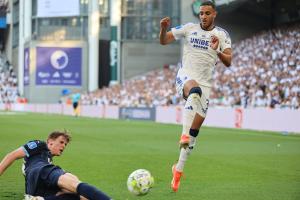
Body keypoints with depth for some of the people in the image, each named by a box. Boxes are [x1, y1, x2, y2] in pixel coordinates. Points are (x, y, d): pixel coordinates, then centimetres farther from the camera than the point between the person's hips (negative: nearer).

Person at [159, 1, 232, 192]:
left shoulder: (222, 34, 4)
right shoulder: (189, 28, 3)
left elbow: (228, 62, -6)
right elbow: (164, 41, 5)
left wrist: (217, 51, -25)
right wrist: (163, 28, -16)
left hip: (205, 84, 2)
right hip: (185, 77, -2)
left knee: (194, 131, 1)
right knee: (195, 91, -41)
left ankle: (179, 169, 14)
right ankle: (184, 134, -46)